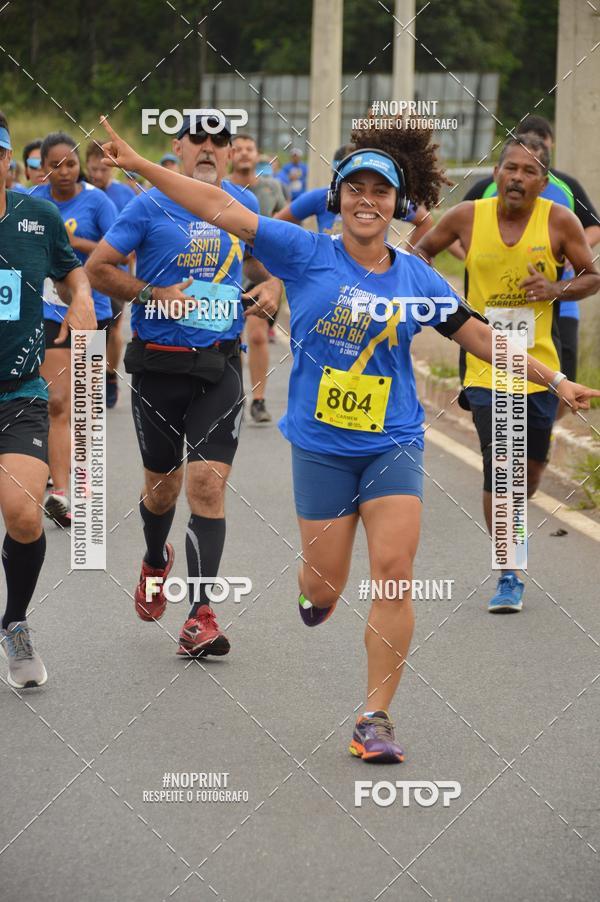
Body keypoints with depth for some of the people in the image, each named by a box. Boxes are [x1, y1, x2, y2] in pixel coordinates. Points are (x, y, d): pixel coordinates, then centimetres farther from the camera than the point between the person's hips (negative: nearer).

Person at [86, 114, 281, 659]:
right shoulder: (151, 206, -4)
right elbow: (98, 267, -2)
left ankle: (201, 616, -12)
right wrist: (155, 294, -14)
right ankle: (155, 562, 46)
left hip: (220, 365, 1)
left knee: (208, 485, -11)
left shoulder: (244, 205, 8)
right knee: (163, 485, 12)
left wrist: (271, 286, 5)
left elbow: (258, 258, 26)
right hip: (159, 363, -1)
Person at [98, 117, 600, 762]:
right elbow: (223, 209, -6)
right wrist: (138, 165, -10)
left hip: (393, 443, 1)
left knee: (394, 568, -12)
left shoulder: (416, 278, 4)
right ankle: (312, 589, 45)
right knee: (325, 586, 3)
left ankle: (376, 718, -4)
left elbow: (477, 335, 12)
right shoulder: (307, 255, -3)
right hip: (321, 445, -1)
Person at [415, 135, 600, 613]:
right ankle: (509, 577, 0)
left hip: (540, 367, 2)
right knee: (498, 470, -9)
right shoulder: (467, 216, -5)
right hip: (486, 367, -1)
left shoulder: (559, 221, -6)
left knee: (532, 467, 12)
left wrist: (556, 289, -16)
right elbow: (423, 250, 13)